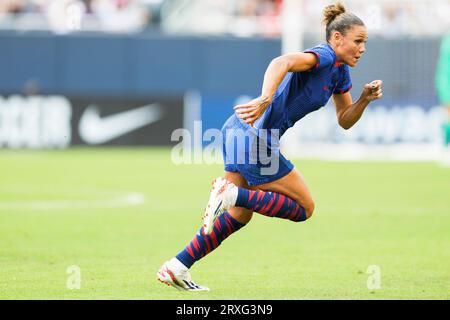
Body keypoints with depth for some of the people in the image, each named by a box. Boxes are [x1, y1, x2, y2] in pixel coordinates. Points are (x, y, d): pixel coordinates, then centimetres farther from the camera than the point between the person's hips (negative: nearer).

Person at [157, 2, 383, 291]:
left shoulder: (340, 72, 16)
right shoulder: (322, 56, -14)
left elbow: (345, 120, 23)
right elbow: (281, 63, -33)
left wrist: (366, 99, 4)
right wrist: (265, 100, -48)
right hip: (253, 135, -10)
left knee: (240, 216, 17)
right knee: (304, 207, -2)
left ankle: (176, 267, 16)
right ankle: (230, 194, -13)